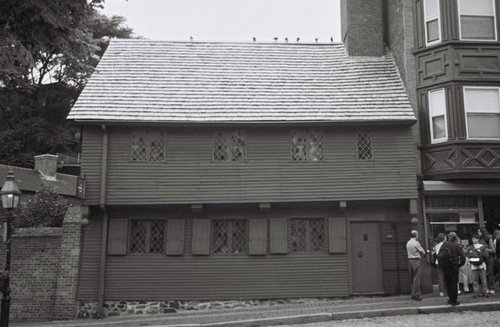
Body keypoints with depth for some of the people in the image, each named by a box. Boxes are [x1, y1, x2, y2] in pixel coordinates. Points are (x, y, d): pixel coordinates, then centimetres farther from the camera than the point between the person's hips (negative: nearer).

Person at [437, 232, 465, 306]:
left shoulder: (444, 244, 2)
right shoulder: (457, 246, -5)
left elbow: (439, 256, -1)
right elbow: (463, 257, -12)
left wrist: (441, 265, 7)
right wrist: (460, 264, 3)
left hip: (444, 266, 3)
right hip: (453, 266, -3)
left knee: (448, 283, 15)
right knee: (454, 283, 6)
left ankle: (451, 298, 21)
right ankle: (453, 301, 8)